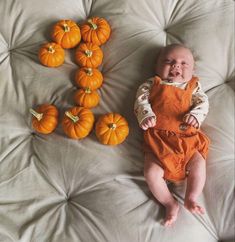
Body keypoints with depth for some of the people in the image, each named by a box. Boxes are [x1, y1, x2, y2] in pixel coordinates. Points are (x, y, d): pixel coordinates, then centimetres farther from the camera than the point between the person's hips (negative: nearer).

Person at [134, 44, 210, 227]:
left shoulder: (193, 85, 19)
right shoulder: (151, 84, 14)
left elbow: (203, 103, 9)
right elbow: (141, 101, 4)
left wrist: (195, 115, -13)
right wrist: (146, 116, -17)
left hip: (187, 137, 2)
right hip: (158, 138, -1)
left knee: (199, 165, -17)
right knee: (151, 172, -18)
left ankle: (191, 199, 7)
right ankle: (171, 204, 1)